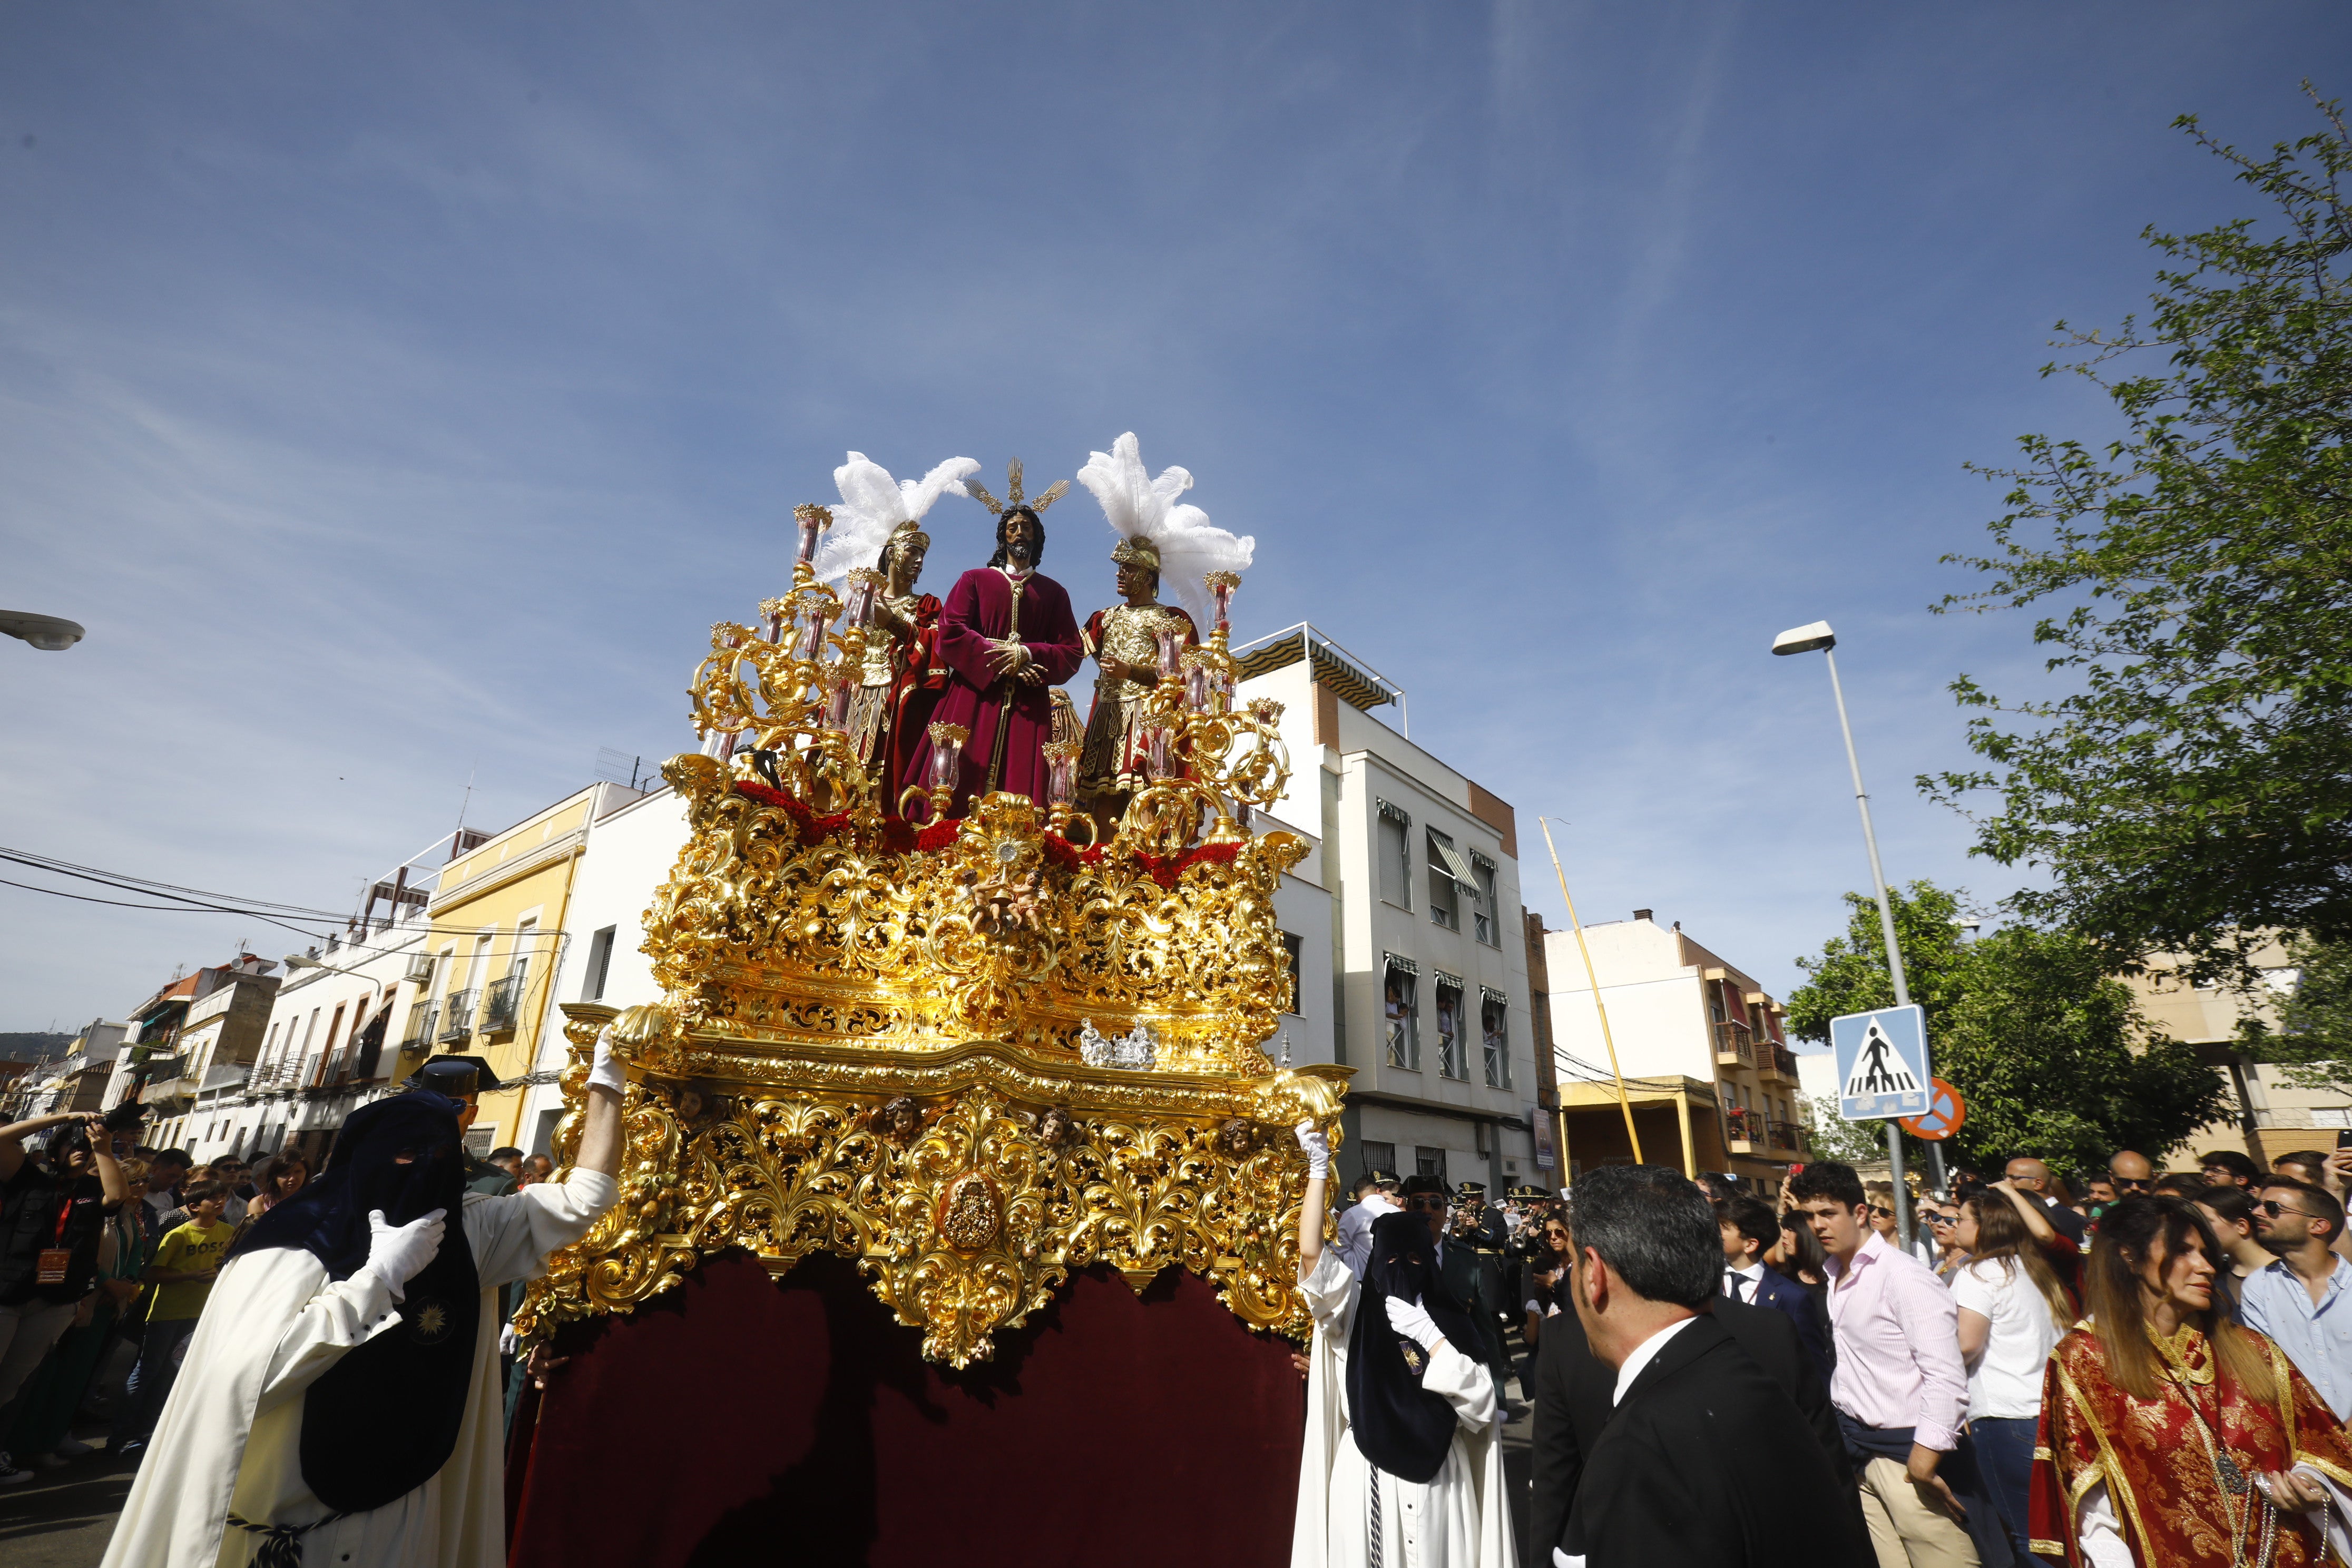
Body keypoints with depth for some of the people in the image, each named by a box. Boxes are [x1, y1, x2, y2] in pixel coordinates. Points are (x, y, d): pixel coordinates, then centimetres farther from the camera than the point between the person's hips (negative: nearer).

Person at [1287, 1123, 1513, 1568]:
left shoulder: (1450, 1320, 5)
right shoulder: (1356, 1309, 1)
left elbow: (1483, 1404, -5)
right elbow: (1311, 1251, -16)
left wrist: (1430, 1336, -13)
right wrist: (1318, 1168, -22)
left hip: (1437, 1481, 1)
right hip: (1368, 1480, -1)